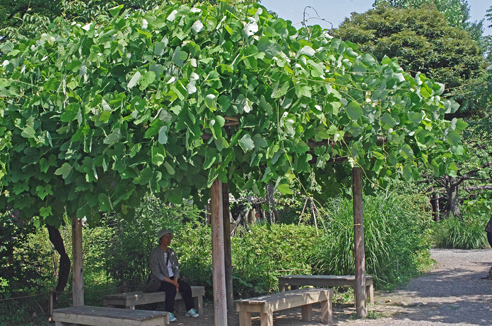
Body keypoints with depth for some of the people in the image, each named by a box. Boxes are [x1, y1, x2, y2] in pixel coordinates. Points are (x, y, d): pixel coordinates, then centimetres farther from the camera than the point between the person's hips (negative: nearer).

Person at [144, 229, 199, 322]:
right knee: (171, 288, -34)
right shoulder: (154, 253, -12)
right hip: (158, 281, -6)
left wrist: (175, 280, -12)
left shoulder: (171, 252, 10)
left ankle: (190, 310, -8)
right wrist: (171, 282, -22)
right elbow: (156, 273, -17)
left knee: (186, 286, -19)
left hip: (171, 278, 6)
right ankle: (169, 314, -28)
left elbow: (176, 268, 9)